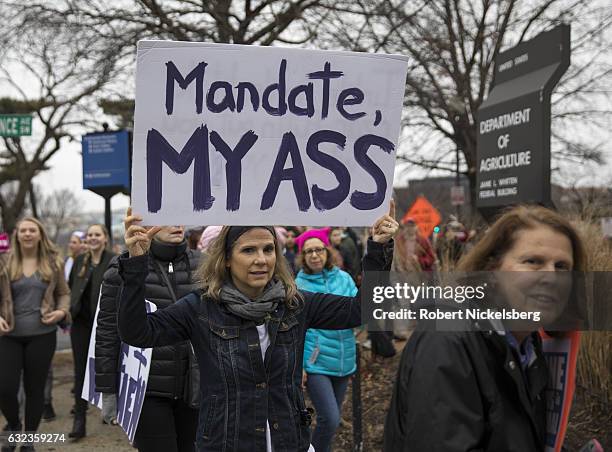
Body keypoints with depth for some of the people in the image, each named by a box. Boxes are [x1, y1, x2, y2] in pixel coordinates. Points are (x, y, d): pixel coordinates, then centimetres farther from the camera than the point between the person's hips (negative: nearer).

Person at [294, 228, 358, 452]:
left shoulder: (343, 278, 2)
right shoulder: (297, 285, -7)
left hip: (342, 361, 4)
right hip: (315, 363, -4)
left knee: (333, 418, 17)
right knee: (329, 419, -13)